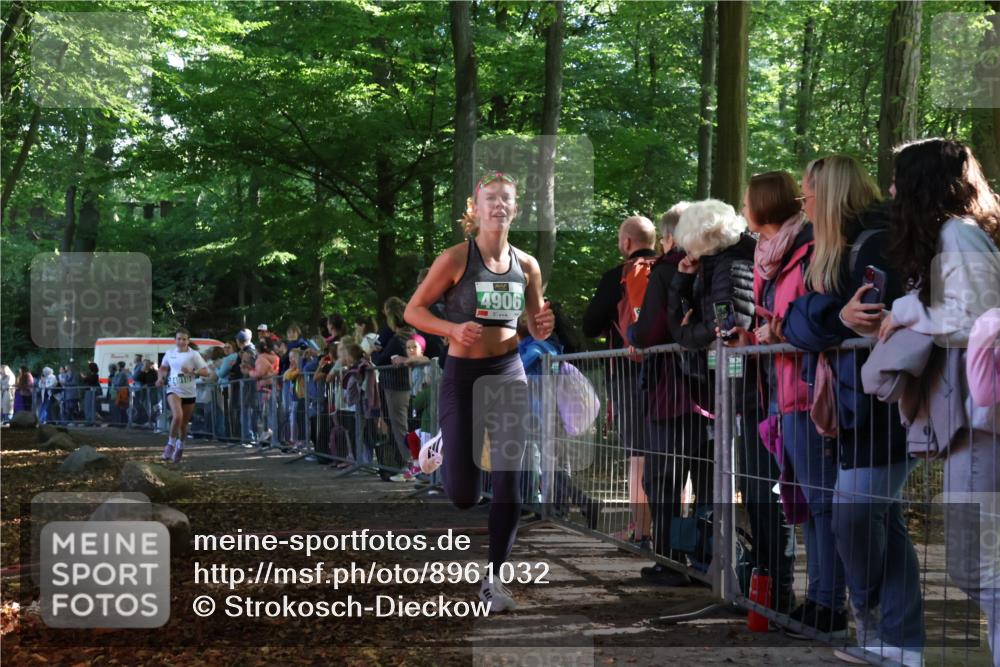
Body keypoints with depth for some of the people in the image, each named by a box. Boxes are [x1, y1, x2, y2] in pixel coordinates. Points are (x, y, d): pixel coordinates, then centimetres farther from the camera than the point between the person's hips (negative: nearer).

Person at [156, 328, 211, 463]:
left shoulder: (193, 355, -4)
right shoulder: (170, 353, 5)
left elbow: (206, 372, -7)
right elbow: (163, 367, 24)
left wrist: (192, 372, -23)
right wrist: (161, 378, 5)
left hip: (189, 392, 0)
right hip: (173, 390, 0)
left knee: (184, 423, 10)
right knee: (177, 416, -25)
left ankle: (180, 447, 33)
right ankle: (170, 445, -9)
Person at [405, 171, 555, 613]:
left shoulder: (526, 265, 3)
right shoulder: (456, 258, -9)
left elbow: (537, 330, 13)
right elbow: (413, 311, -6)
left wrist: (545, 327, -10)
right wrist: (454, 329, -23)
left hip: (510, 374, 3)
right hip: (462, 375, -3)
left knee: (509, 484, -1)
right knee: (463, 495, -3)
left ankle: (492, 580, 15)